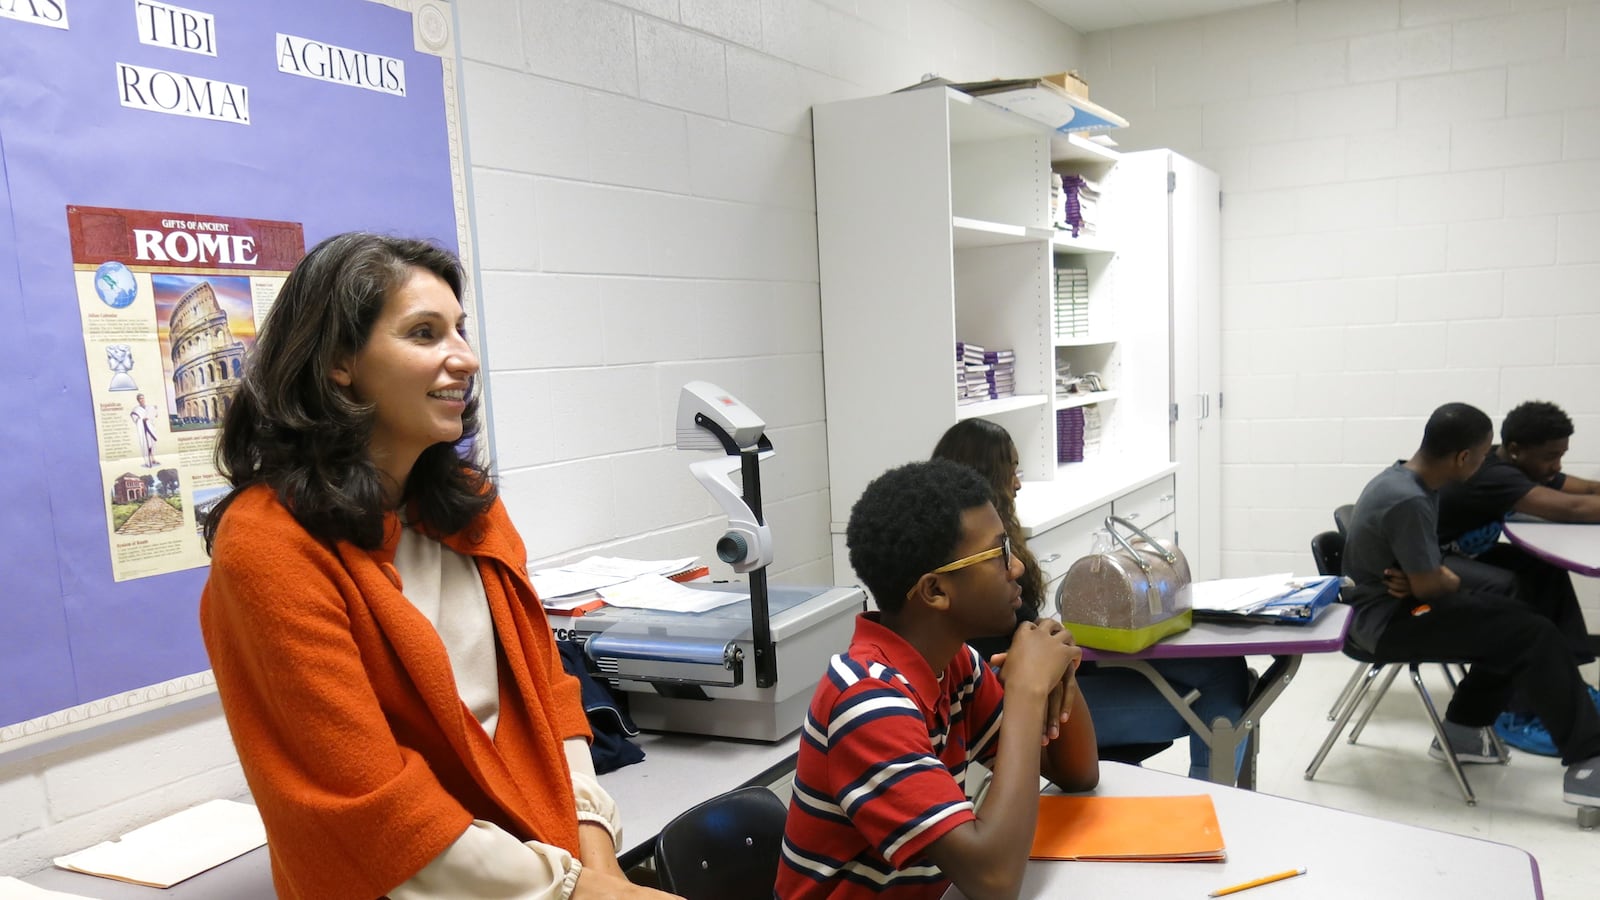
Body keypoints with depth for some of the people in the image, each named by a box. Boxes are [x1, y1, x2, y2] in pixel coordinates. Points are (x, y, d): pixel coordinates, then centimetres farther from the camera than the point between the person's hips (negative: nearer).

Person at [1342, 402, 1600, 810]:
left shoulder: (1405, 478, 3)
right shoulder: (1409, 502, -28)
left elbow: (1424, 566, 13)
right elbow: (1429, 585, -22)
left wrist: (1443, 576, -10)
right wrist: (1456, 581, 1)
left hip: (1397, 599, 11)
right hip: (1390, 620, -11)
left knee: (1509, 601, 22)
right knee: (1536, 637, -14)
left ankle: (1464, 728, 26)